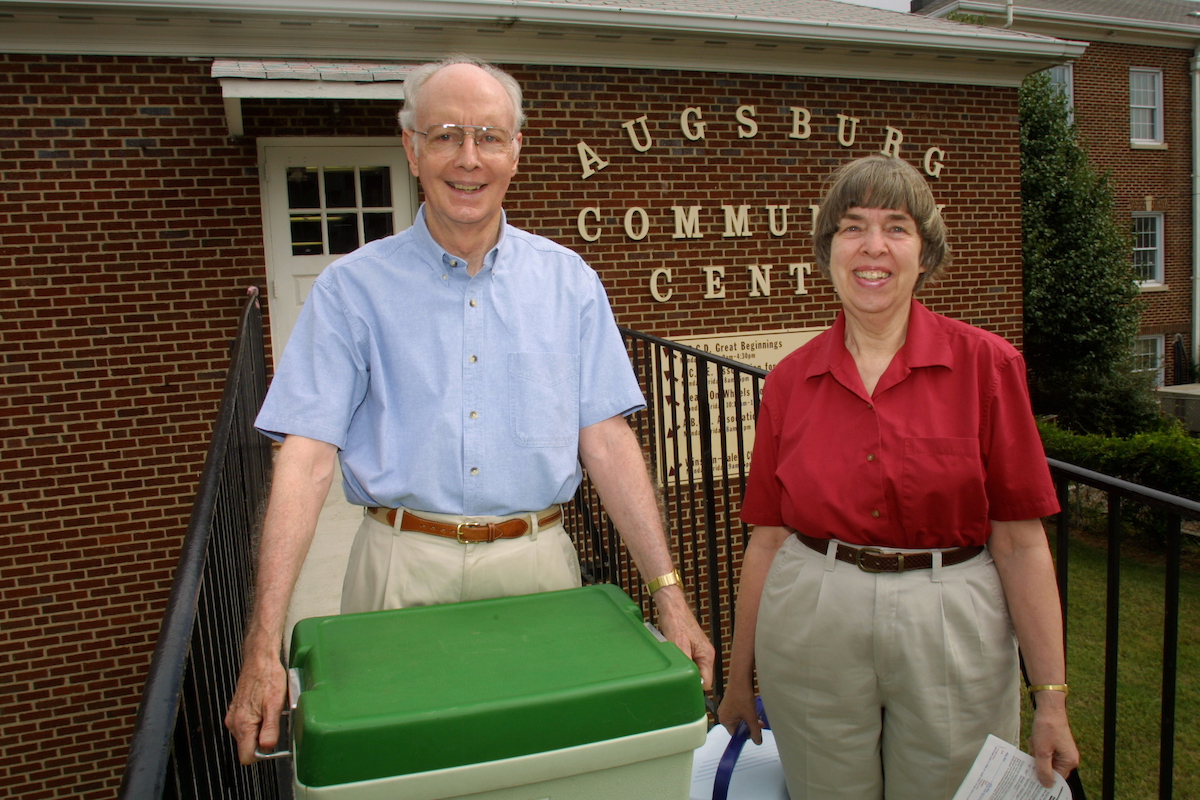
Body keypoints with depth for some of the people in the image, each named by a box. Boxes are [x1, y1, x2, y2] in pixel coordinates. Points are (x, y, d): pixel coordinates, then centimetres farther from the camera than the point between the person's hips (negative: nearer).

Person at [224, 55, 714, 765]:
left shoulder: (568, 281, 3)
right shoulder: (354, 288, -2)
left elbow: (607, 442, 0)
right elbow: (308, 456, -9)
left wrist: (670, 594, -6)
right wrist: (264, 647, -15)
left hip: (538, 563, 2)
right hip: (403, 569, -1)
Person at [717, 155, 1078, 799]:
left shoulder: (986, 364, -6)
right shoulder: (789, 382, -1)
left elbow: (1021, 543, -6)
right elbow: (767, 539, 3)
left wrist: (1051, 699, -7)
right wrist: (739, 677, 9)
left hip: (953, 635, -1)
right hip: (812, 632, 2)